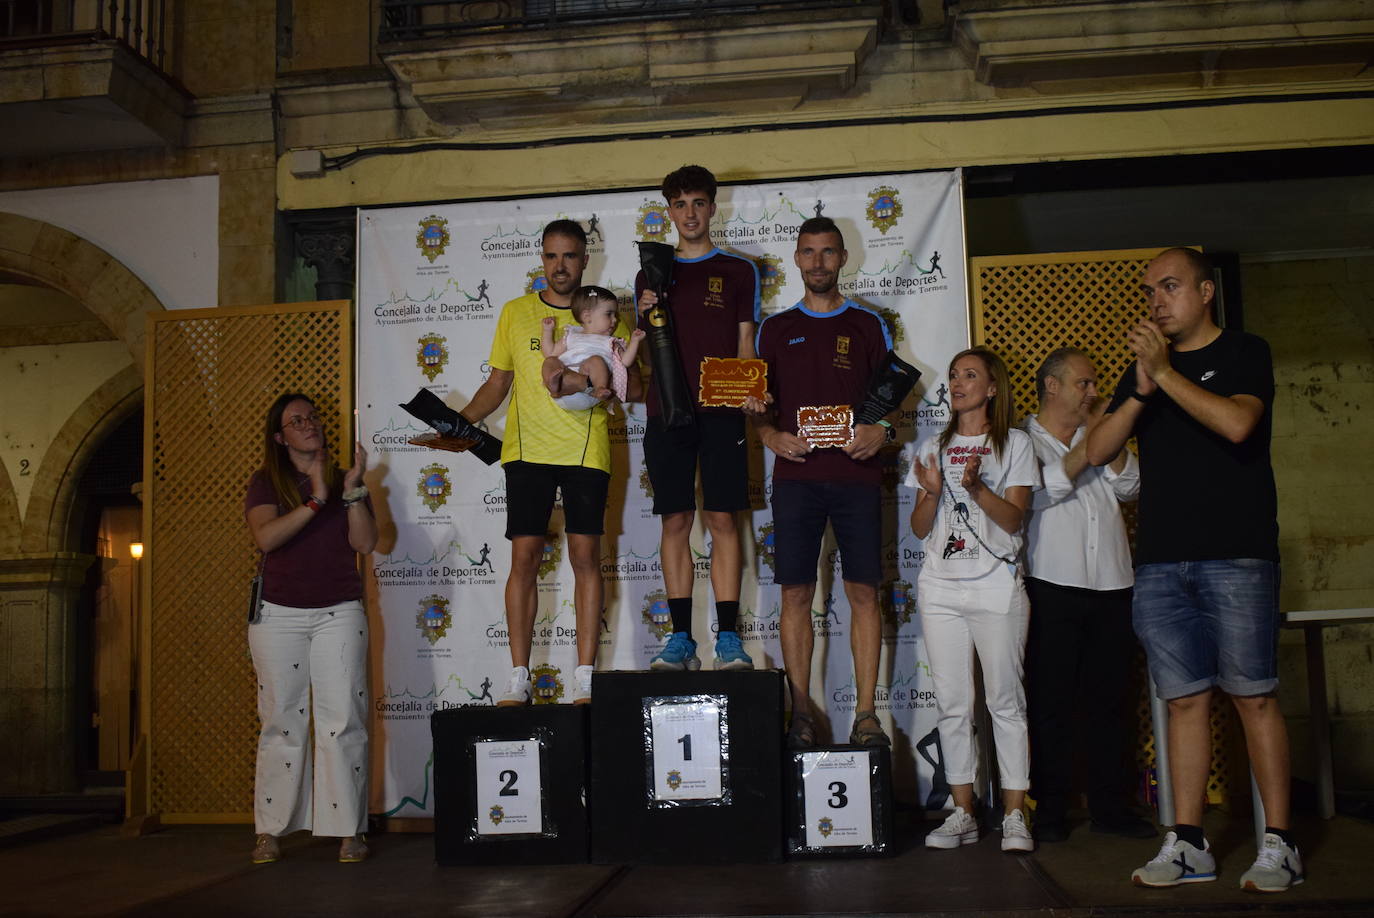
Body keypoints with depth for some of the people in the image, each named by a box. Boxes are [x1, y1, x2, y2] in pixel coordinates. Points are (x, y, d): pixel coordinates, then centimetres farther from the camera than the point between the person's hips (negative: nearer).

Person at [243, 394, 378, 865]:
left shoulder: (346, 480, 11)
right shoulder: (265, 483, 7)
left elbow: (365, 543, -1)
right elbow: (266, 537, -12)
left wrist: (352, 490, -11)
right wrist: (316, 500, -16)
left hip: (339, 613, 1)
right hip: (278, 614, -1)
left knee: (343, 719, -4)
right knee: (281, 720, -1)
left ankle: (348, 830, 0)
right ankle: (270, 831, 7)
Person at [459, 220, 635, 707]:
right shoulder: (515, 312, 12)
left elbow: (634, 386, 5)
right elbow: (497, 383, 15)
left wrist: (591, 382, -14)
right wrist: (459, 421, 1)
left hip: (586, 450, -1)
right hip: (527, 448, 1)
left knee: (585, 556, -2)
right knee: (524, 557, -3)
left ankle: (585, 679, 3)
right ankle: (518, 679, 4)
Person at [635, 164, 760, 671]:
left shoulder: (738, 271, 11)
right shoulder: (651, 275, 16)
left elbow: (745, 342, 6)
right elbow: (642, 351, 15)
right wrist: (645, 317, -5)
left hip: (721, 411, -2)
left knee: (722, 518, -5)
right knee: (675, 520, 1)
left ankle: (728, 637, -2)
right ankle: (681, 638, 4)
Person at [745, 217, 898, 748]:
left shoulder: (869, 326, 11)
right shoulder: (775, 329, 14)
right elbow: (759, 404, 14)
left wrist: (880, 431, -10)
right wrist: (771, 435, -6)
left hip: (857, 473, -1)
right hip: (796, 473, 1)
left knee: (863, 591, -2)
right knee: (796, 592, -1)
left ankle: (865, 714, 3)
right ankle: (801, 714, 5)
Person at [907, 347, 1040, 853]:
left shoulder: (1015, 443, 6)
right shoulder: (934, 448, 16)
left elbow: (1014, 518, -4)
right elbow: (920, 529, 10)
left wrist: (976, 487, -20)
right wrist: (932, 492, -9)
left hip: (995, 585, -3)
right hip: (941, 586, 4)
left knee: (1005, 700, -4)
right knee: (952, 703, 4)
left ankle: (1014, 816, 1)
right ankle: (962, 814, 10)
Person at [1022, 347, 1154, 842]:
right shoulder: (1022, 439, 3)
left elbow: (1129, 487, 8)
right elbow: (1042, 491, -13)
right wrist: (1090, 440, -10)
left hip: (1111, 585, 5)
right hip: (1053, 586, -5)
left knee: (1110, 699, 7)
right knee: (1051, 701, -1)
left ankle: (1110, 805, 16)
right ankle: (1050, 809, 7)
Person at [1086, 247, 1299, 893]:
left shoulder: (1244, 352, 4)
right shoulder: (1142, 368, 18)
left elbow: (1237, 423, -15)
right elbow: (1097, 451, 7)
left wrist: (1166, 372, -15)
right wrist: (1141, 391, -6)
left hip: (1236, 556, -4)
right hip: (1160, 563, 4)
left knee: (1253, 696, -3)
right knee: (1185, 699, 5)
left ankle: (1278, 845, 4)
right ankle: (1188, 845, 8)